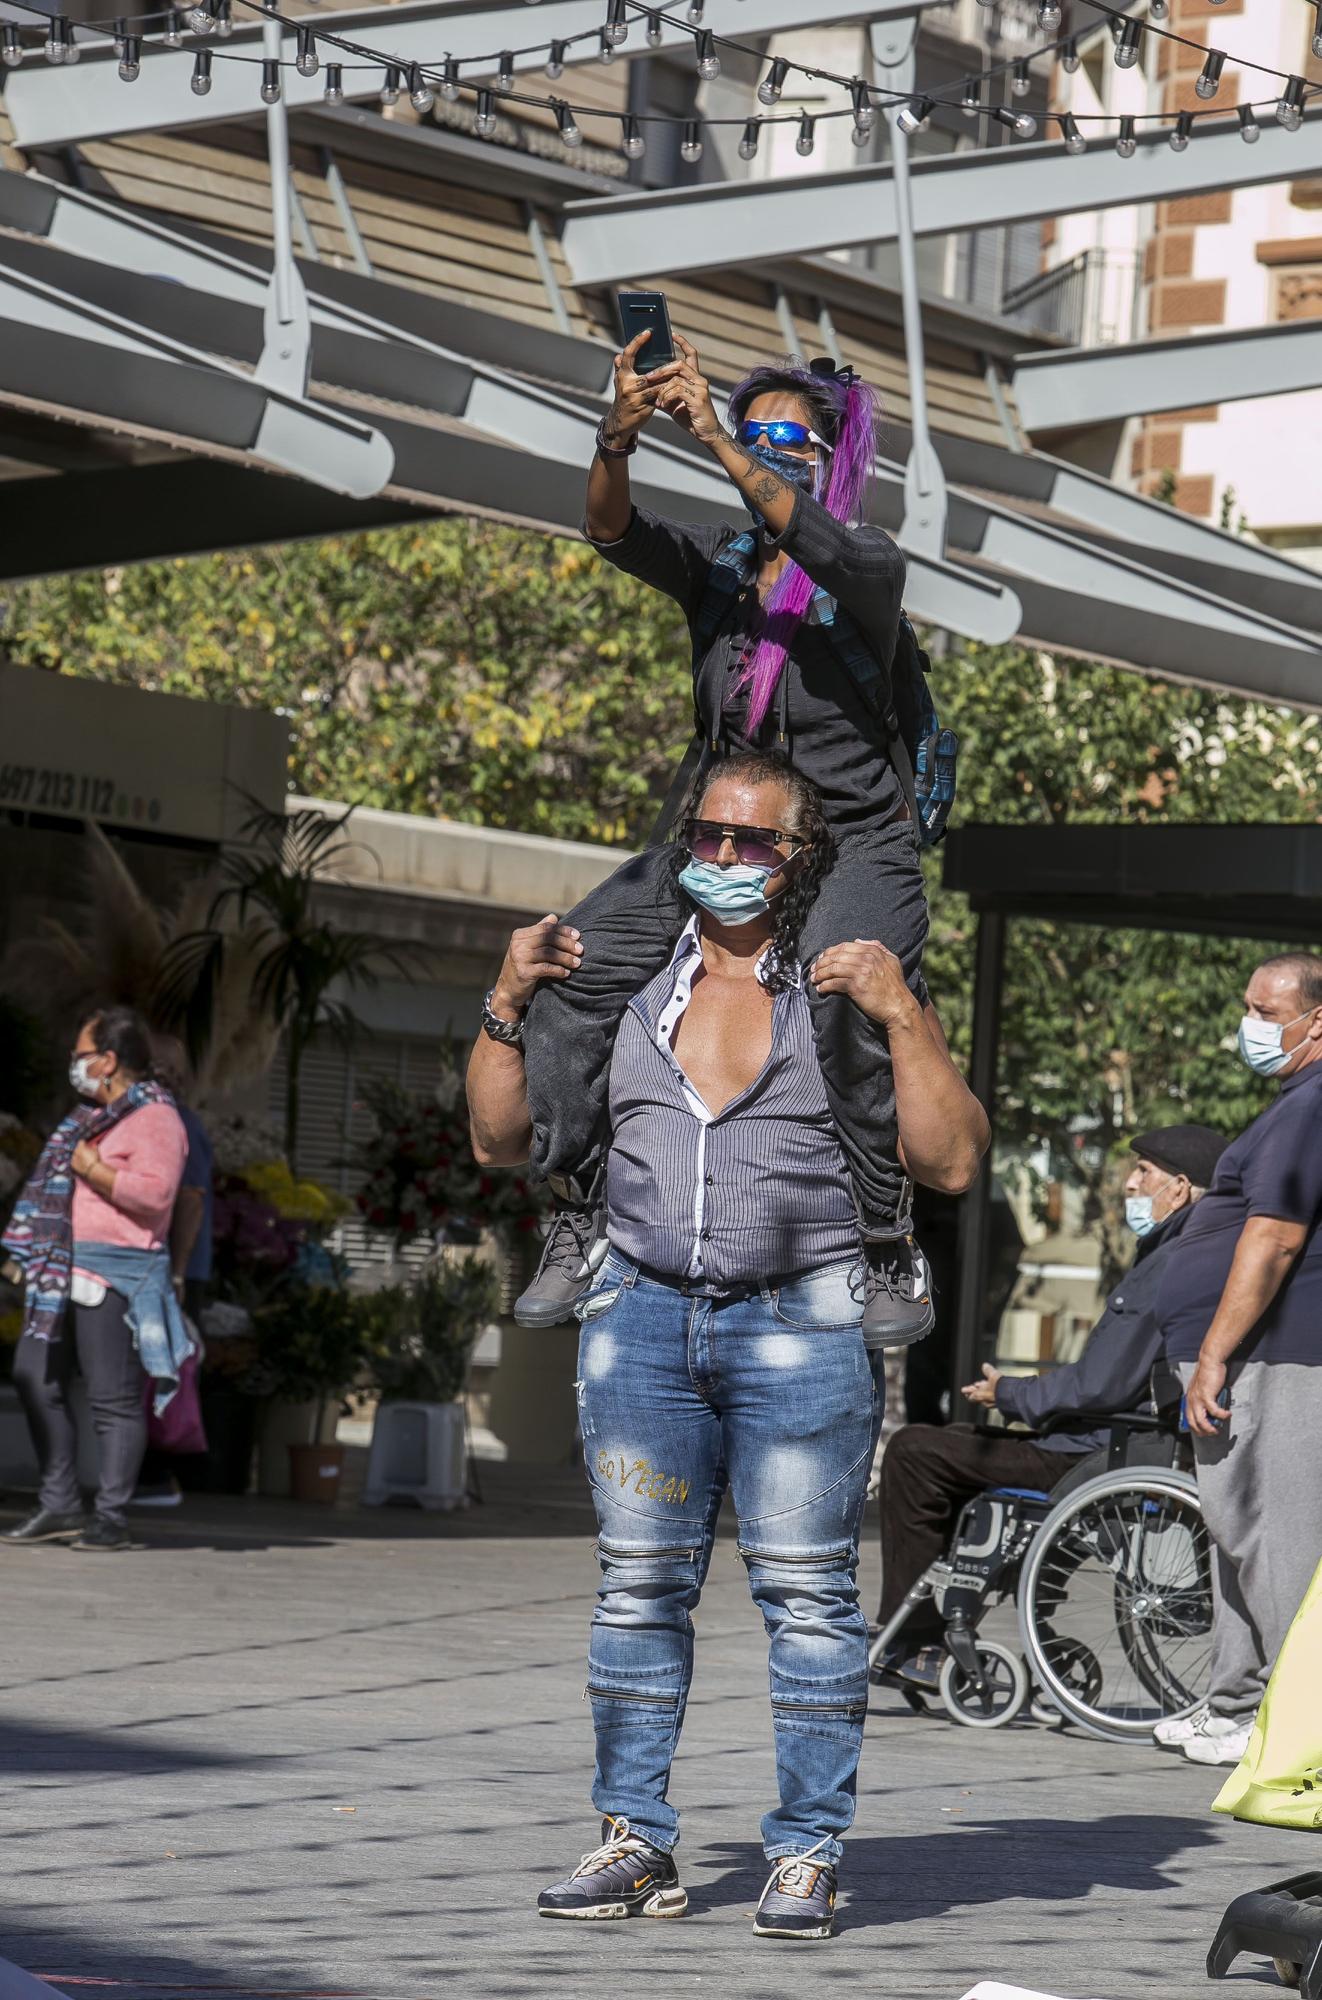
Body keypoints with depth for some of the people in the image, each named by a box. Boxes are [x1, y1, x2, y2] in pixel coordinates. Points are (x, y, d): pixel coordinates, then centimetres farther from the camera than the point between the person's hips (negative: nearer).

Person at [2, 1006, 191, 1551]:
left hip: (113, 1275, -10)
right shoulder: (91, 1115, 20)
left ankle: (110, 1516, -3)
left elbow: (155, 1192, -23)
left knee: (113, 1398, -6)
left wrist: (90, 1167, -15)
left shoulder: (155, 1119, -9)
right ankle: (59, 1505, 11)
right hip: (60, 1272, 10)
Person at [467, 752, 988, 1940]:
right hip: (644, 1318, 3)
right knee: (641, 1585, 3)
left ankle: (809, 1852, 3)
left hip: (803, 1328, -3)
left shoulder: (855, 985, 5)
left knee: (806, 1592, -2)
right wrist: (508, 1007, 2)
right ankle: (638, 1842, 9)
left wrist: (902, 1018, -13)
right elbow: (501, 1139, 15)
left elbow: (953, 1162, -4)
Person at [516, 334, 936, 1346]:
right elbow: (614, 532, -11)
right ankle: (581, 1224, -1)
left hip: (853, 844, -5)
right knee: (569, 970, -11)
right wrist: (619, 436, -32)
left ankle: (893, 1256, -18)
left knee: (844, 1005, -33)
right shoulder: (715, 564, 7)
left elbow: (819, 545, -29)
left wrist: (714, 438, -38)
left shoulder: (870, 566, -5)